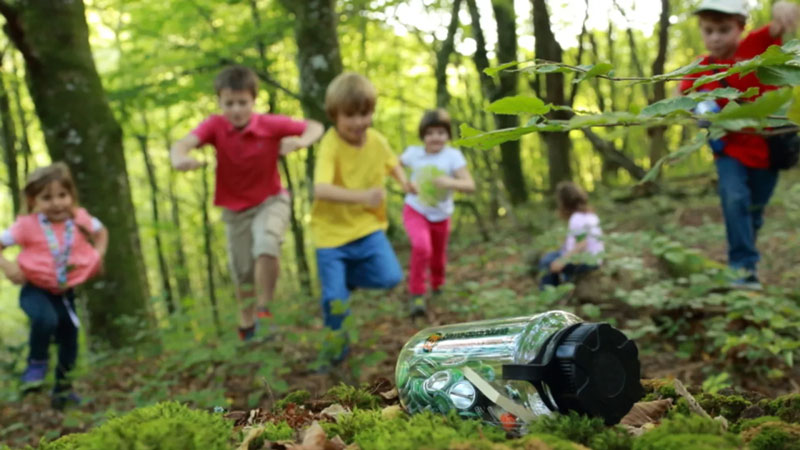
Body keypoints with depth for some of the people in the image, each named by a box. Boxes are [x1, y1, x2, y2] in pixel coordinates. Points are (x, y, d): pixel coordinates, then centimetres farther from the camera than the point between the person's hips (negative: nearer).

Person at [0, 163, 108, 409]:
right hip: (35, 289, -4)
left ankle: (62, 386, 38)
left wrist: (98, 255, -3)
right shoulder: (28, 225, -18)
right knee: (46, 319, -35)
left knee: (69, 338, 13)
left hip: (65, 291, 4)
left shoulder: (80, 219, -8)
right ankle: (37, 363, -5)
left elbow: (101, 232, 12)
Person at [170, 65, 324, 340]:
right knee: (243, 273, 11)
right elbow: (183, 143, -34)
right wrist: (179, 158, -59)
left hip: (270, 201, -2)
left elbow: (315, 127, -11)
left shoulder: (271, 125, -16)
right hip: (235, 210, 2)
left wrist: (299, 142, -34)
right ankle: (246, 325, 37)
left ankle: (264, 309, -7)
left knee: (266, 246, -30)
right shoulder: (215, 126, -17)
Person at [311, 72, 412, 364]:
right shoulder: (330, 145, -22)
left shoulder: (377, 141, -4)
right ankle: (336, 334, 28)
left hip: (367, 226, 4)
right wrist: (362, 196, -47)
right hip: (332, 232, -4)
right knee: (334, 299, -5)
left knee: (390, 277, -13)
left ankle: (348, 277, 16)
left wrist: (403, 181, -1)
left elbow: (392, 164, 19)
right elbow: (321, 190, -37)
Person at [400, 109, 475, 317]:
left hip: (441, 215, 1)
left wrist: (451, 182, -41)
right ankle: (417, 295, -14)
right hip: (415, 211, -1)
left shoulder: (453, 155, -16)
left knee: (438, 257, 18)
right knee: (422, 247, -29)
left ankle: (436, 285, 52)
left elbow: (470, 185, -24)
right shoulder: (413, 153, -9)